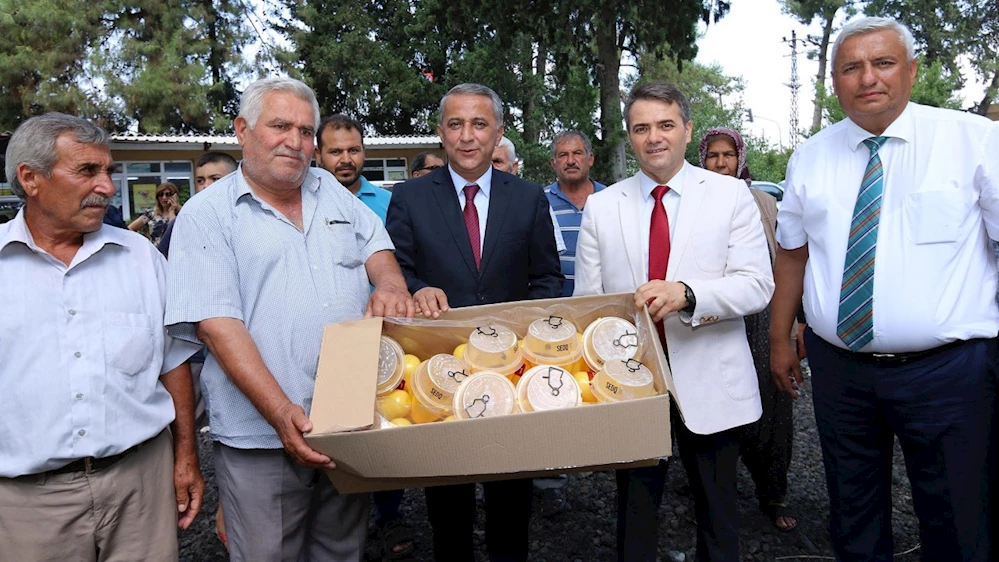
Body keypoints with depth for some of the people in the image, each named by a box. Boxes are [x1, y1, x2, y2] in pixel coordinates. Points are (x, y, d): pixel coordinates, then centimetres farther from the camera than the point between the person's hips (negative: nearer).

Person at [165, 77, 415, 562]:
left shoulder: (332, 191, 10)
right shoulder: (206, 215, -6)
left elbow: (375, 245, 16)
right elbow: (217, 324, -14)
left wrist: (390, 284, -10)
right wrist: (280, 412, -23)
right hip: (261, 436, -4)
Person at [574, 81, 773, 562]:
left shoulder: (731, 195, -1)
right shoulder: (600, 206, 4)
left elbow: (757, 285, -10)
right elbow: (587, 301, 2)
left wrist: (685, 292, -27)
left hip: (709, 384, -1)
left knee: (718, 517, 17)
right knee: (634, 514, 17)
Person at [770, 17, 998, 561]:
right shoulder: (810, 158, 6)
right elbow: (792, 254, 11)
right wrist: (779, 339, 10)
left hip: (947, 370, -2)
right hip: (837, 368, 3)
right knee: (853, 517, 18)